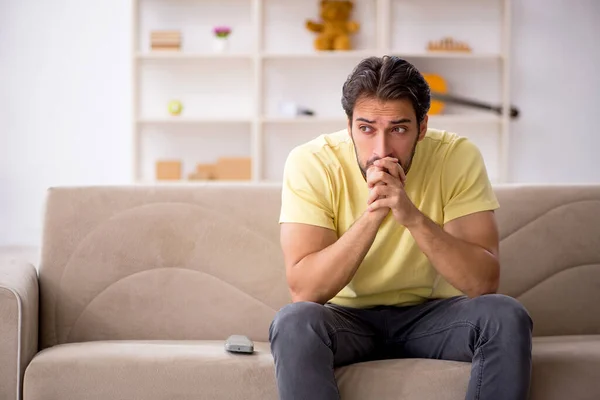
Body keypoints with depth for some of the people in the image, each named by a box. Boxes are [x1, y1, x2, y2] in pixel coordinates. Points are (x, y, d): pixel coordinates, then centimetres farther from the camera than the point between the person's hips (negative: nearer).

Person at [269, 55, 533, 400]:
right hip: (346, 317, -1)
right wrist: (371, 216, -34)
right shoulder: (311, 163, -17)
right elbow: (303, 290, -23)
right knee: (294, 323, -33)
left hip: (430, 314, 2)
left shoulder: (458, 157, -14)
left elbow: (484, 282, -21)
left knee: (507, 317, -27)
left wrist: (412, 216, -34)